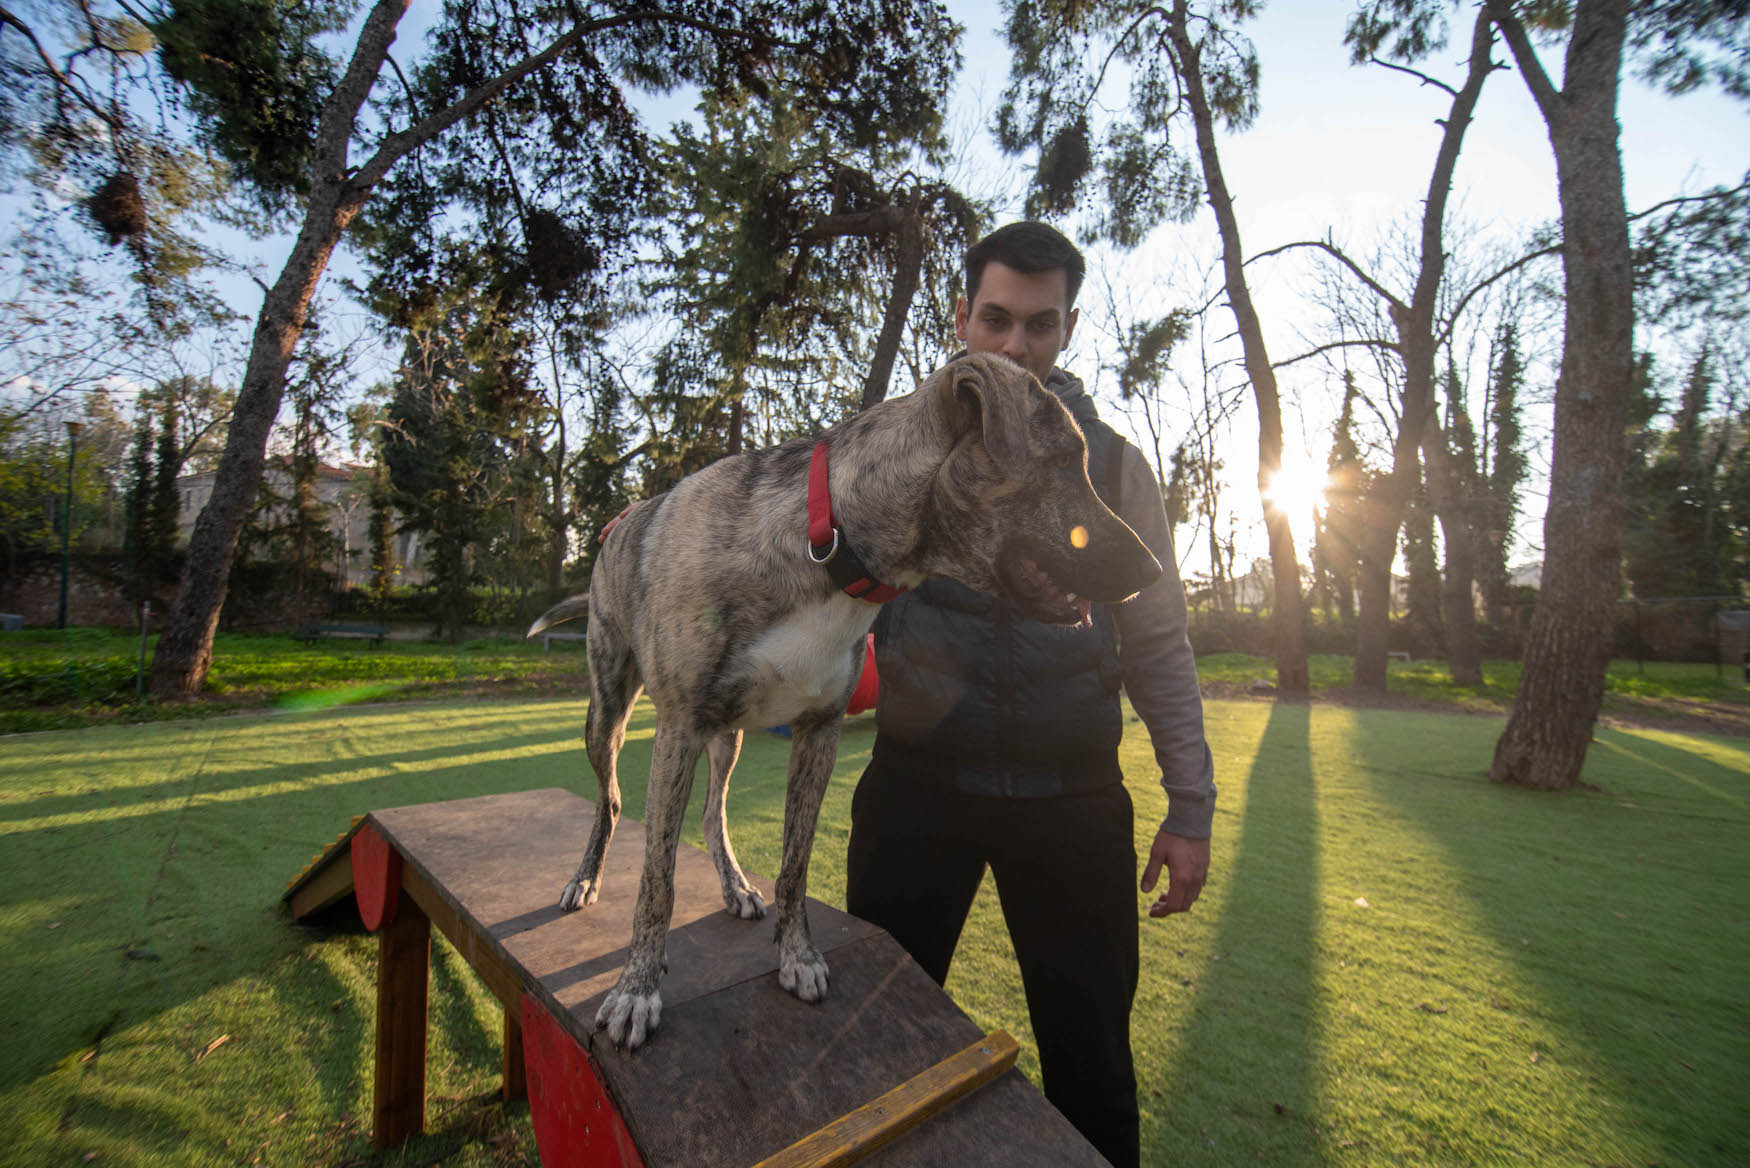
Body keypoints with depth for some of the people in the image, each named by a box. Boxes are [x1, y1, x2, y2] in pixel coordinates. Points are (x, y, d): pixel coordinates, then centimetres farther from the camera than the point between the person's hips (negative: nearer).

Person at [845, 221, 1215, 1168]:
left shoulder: (1112, 463, 5)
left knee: (1092, 1060, 14)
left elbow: (1157, 639, 7)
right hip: (920, 778, 0)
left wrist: (1191, 805, 4)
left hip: (1071, 793, 1)